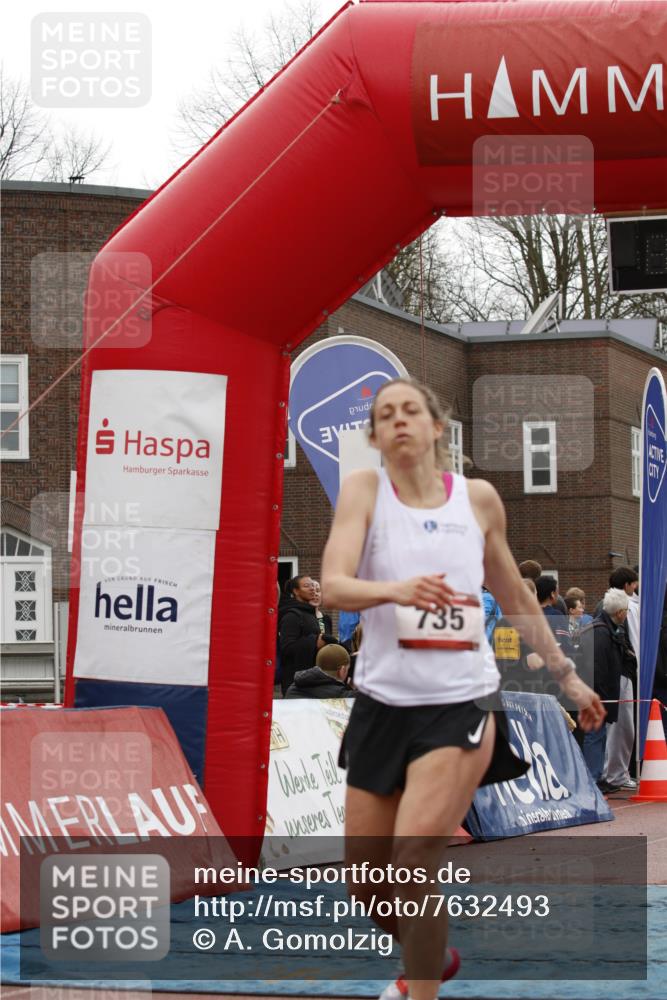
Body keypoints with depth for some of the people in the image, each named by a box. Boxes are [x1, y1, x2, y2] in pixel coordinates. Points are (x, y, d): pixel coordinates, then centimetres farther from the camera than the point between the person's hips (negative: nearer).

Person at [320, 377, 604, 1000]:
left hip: (461, 703, -1)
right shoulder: (364, 489, -2)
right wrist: (395, 589, -37)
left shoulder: (478, 498, 3)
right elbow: (332, 585, -18)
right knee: (365, 879, 10)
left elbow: (516, 599, 18)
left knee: (416, 852, -22)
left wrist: (566, 674, 21)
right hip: (382, 703, 2)